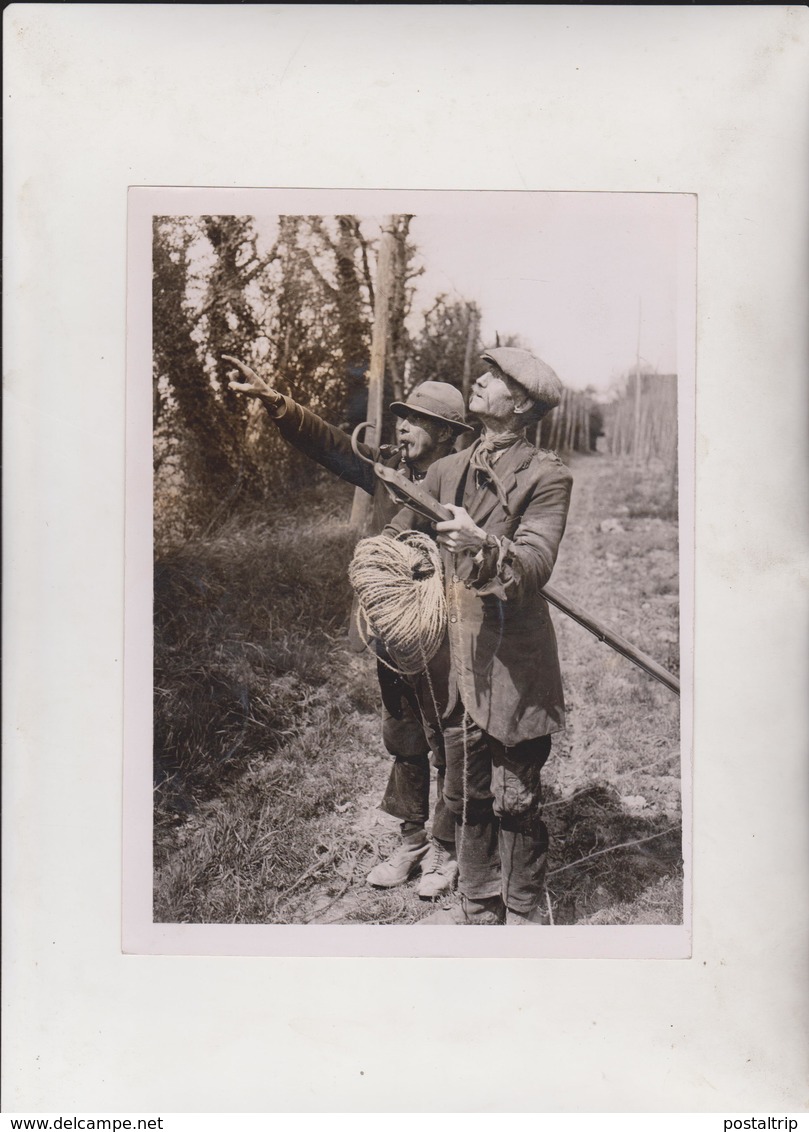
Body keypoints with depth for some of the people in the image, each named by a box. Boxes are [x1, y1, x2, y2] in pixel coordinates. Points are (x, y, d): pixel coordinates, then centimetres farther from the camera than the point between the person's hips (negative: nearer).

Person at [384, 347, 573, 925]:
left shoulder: (546, 476, -7)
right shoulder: (448, 470, 12)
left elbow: (535, 563, -21)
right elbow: (395, 536, 25)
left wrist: (485, 546, -37)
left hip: (515, 667, -6)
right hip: (458, 660, 6)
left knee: (516, 799, 4)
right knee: (467, 795, 15)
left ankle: (524, 915, 22)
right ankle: (477, 905, 31)